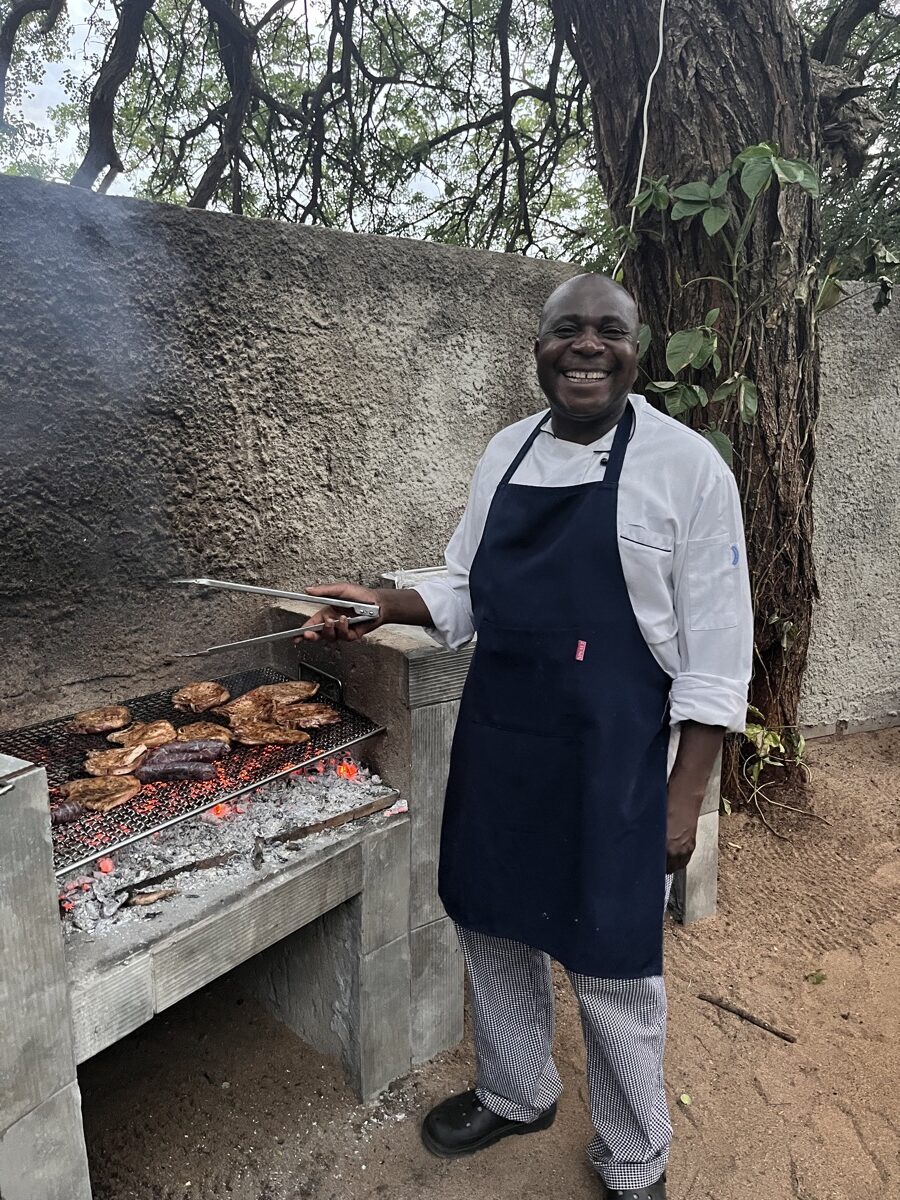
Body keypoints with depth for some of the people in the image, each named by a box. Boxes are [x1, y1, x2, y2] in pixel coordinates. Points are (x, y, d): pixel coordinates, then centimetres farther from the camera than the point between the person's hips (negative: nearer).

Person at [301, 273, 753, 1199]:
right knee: (491, 924, 20)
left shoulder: (686, 465, -10)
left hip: (611, 760, -5)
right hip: (495, 744, 6)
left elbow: (715, 653, -9)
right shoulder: (505, 453, 6)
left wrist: (685, 796, -11)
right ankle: (515, 1095, 50)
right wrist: (383, 606, -2)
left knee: (611, 969, 9)